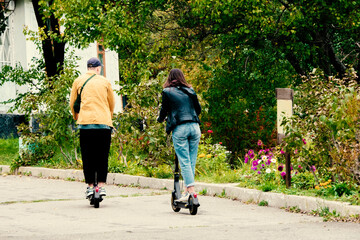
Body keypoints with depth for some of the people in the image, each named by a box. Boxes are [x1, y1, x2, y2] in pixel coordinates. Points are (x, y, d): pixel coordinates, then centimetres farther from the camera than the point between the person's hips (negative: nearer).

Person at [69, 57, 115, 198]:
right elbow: (112, 103, 19)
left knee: (88, 156, 3)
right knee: (102, 156, 6)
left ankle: (90, 186, 0)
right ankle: (101, 185, 1)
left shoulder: (78, 81, 9)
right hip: (104, 123, 0)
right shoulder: (105, 82, 10)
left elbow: (72, 103, 14)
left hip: (86, 122, 0)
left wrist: (76, 117, 32)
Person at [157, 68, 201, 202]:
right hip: (194, 127, 4)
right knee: (191, 161, 9)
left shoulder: (167, 92, 1)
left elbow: (164, 110, 6)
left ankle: (191, 191, -13)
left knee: (184, 161, -5)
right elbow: (198, 109, 20)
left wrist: (160, 119, 28)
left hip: (179, 129, -4)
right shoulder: (190, 91, 13)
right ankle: (187, 189, 12)